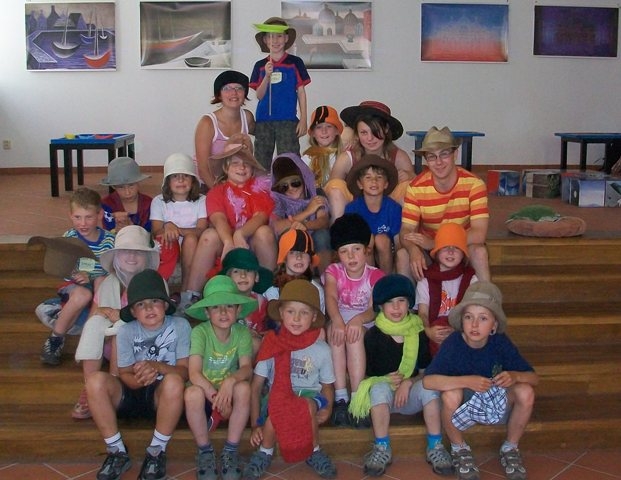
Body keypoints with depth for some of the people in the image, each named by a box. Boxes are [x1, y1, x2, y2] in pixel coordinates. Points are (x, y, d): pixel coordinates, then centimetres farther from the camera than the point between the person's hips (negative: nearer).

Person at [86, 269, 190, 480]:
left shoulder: (180, 326, -9)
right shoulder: (126, 331, -5)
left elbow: (185, 371, -13)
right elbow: (125, 375, -7)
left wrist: (156, 366, -33)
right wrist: (138, 379, -32)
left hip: (163, 397, -2)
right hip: (131, 395, 2)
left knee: (174, 381, -36)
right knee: (96, 380, -27)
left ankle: (157, 452, -17)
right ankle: (117, 452, -13)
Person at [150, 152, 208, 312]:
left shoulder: (201, 201, 5)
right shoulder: (159, 201, 8)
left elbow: (201, 230, -11)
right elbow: (156, 232, -5)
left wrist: (177, 229, -27)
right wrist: (167, 229, -30)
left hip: (192, 251, 0)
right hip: (168, 250, 0)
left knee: (190, 239, -34)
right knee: (167, 242, -33)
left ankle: (188, 295, -31)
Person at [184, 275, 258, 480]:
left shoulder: (242, 332, -8)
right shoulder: (199, 332, -16)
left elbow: (247, 368, -19)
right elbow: (194, 373, -25)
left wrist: (230, 380, -40)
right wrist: (215, 395, -34)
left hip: (229, 393, 1)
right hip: (205, 391, -1)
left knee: (243, 387, -31)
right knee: (192, 393, -35)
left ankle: (231, 450, -15)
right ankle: (205, 451, -13)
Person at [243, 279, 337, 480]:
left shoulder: (321, 349, -1)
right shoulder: (271, 345, -2)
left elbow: (327, 386, 9)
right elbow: (256, 387, -1)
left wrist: (327, 408, -14)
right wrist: (255, 425, -8)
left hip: (310, 398, 0)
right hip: (277, 398, 0)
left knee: (308, 405, -35)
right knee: (275, 410, -35)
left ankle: (314, 452, -6)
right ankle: (264, 453, -4)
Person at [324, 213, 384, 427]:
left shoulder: (375, 275, -4)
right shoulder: (333, 271, -1)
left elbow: (375, 309, -17)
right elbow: (331, 298, -21)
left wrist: (359, 319, -41)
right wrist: (337, 321, -43)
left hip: (365, 324, -1)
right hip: (339, 320, 1)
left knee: (354, 333, -36)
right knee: (334, 330, -35)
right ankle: (340, 398, -39)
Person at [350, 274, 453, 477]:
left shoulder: (418, 332, -2)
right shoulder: (373, 335, -7)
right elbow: (365, 374, -5)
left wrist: (408, 382, -17)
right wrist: (386, 379, -23)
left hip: (411, 395, 1)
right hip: (384, 396, -1)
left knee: (429, 386, -29)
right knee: (380, 388, -34)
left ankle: (435, 447, -23)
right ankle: (382, 449, -27)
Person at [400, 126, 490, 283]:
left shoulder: (474, 184, -19)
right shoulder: (416, 188, -14)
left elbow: (478, 233, -26)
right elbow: (406, 231, -17)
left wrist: (433, 243, -34)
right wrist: (414, 250, -43)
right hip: (427, 245, 1)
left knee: (479, 251, -32)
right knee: (403, 255, -28)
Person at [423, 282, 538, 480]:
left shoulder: (501, 342, -16)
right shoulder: (453, 343, -22)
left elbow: (534, 378, -13)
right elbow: (428, 381, -33)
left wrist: (515, 376, -35)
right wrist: (467, 381, -43)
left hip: (497, 403, 2)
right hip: (464, 406, -2)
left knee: (526, 392, -25)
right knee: (451, 395, -35)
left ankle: (510, 449, 1)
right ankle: (459, 449, -5)